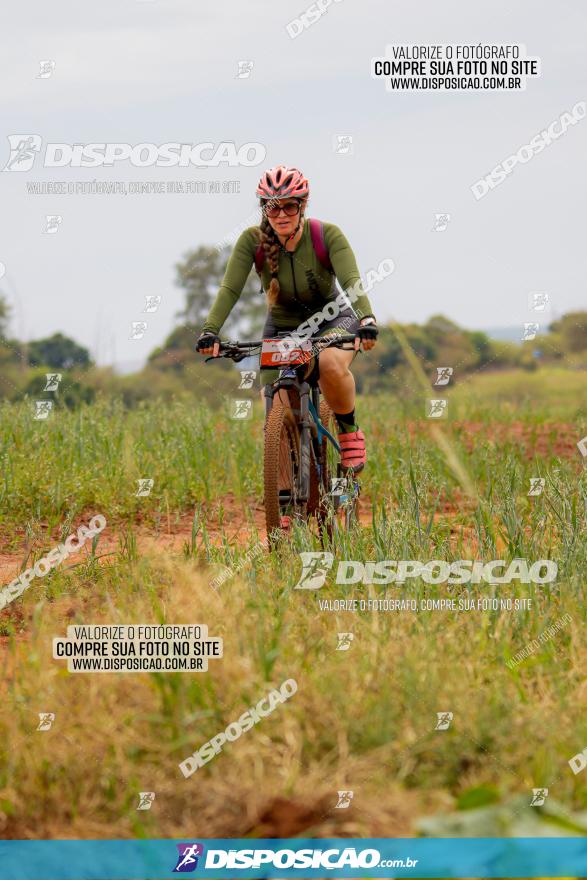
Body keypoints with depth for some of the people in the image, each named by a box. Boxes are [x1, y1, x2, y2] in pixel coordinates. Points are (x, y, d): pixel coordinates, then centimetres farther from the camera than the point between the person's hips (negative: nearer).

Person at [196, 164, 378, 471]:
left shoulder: (327, 235, -22)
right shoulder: (253, 240, -18)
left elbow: (352, 281, -33)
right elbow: (230, 288, -26)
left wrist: (367, 319, -52)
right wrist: (209, 330, -42)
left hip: (330, 320, -2)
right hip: (281, 327, 2)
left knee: (332, 365, -36)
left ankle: (349, 429, -10)